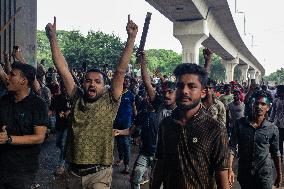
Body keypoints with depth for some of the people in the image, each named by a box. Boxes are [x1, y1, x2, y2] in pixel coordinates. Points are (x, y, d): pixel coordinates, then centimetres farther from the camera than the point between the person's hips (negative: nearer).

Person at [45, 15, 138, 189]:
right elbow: (63, 70, -1)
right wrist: (53, 38, -4)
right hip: (74, 172, 4)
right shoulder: (77, 99, 3)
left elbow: (121, 71, -12)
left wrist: (131, 38, -17)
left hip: (99, 174, -3)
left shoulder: (109, 102, -4)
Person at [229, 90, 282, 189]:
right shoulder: (240, 124, -7)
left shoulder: (272, 129, -5)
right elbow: (232, 147, -9)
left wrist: (279, 175, 12)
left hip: (265, 176, -1)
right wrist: (230, 169, -19)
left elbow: (275, 154, 6)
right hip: (244, 174, 1)